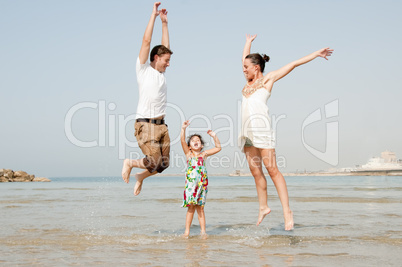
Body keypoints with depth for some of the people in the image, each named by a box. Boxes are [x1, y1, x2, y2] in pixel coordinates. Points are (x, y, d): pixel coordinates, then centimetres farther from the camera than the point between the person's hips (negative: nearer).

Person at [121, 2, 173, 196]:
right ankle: (129, 163, 15)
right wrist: (154, 15, 0)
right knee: (154, 163, -14)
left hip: (161, 125, 7)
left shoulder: (161, 73, 18)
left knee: (164, 164, 5)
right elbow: (146, 41, -4)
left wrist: (164, 22, 21)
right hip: (146, 125, -7)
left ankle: (140, 176, 32)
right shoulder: (143, 69, 0)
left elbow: (165, 46, 22)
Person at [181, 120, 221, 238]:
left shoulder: (204, 154, 11)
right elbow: (182, 141, -7)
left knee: (200, 207, 3)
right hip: (190, 183, -1)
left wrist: (214, 136, 5)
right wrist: (183, 129, -17)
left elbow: (218, 148, 15)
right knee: (191, 207, 0)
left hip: (202, 183, 1)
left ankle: (203, 231, 6)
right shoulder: (188, 154, 6)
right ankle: (187, 231, 6)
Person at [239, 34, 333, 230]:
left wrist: (316, 54, 17)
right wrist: (248, 42, 53)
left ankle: (287, 211, -13)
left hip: (261, 129, -7)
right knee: (255, 171, 5)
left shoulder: (268, 78, 10)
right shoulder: (249, 81, 24)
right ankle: (263, 207, 13)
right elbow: (244, 58, 41)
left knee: (271, 169, -12)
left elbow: (294, 64, 14)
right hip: (247, 131, 7)